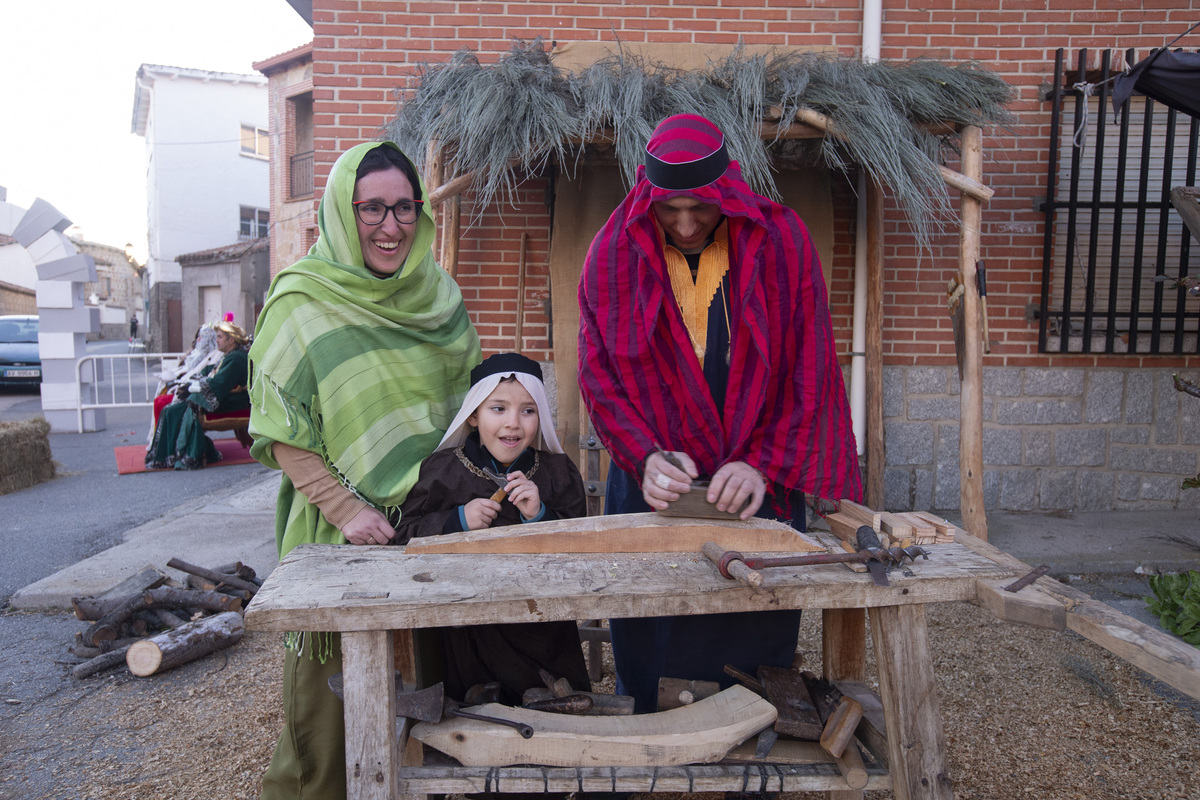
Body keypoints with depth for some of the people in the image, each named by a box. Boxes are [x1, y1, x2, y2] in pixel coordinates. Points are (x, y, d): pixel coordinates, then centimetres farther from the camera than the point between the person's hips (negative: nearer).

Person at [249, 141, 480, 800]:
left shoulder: (436, 293, 4)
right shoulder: (299, 299, -9)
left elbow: (466, 400, 12)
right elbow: (281, 433, -10)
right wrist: (344, 509, -18)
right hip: (338, 530, -4)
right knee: (330, 683, 9)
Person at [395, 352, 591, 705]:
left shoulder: (557, 471, 0)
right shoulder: (442, 470, -5)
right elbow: (402, 537, -4)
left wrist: (542, 516, -18)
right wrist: (455, 521, -18)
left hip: (543, 625, 2)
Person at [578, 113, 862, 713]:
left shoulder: (781, 242, -6)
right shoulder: (613, 253, -3)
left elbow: (809, 372, -6)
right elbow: (599, 376, -3)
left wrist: (764, 466, -18)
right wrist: (646, 457, -18)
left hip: (761, 484, 0)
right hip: (654, 484, 1)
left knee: (756, 636, 8)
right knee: (646, 652, 9)